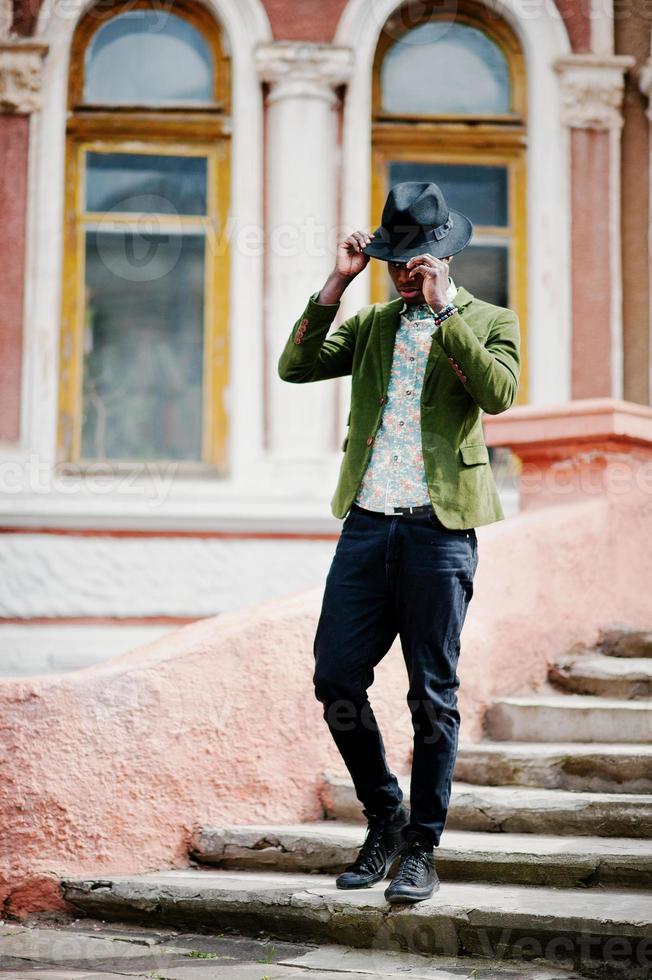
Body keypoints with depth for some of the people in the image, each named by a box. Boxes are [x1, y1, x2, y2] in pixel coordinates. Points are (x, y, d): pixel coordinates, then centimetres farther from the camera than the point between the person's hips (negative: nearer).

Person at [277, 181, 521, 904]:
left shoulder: (488, 322, 5)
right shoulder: (372, 323, 17)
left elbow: (499, 394, -15)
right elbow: (295, 366, 5)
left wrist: (443, 310, -16)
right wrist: (337, 283, -1)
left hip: (439, 528, -4)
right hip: (366, 522, 4)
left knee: (432, 696, 1)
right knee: (335, 681, 2)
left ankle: (421, 850, 13)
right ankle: (384, 818, 22)